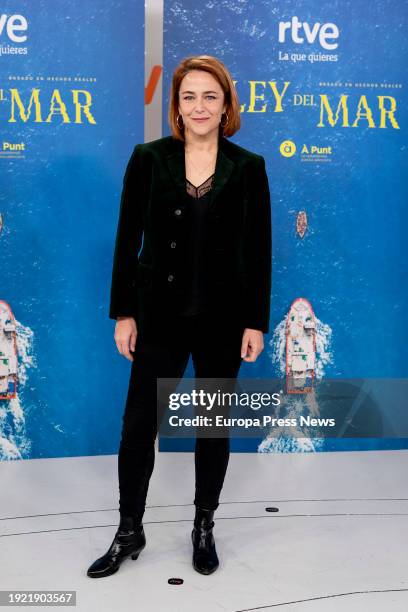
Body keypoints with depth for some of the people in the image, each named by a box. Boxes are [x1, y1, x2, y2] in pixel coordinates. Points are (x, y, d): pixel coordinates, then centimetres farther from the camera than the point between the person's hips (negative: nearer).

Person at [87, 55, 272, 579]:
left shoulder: (248, 167, -1)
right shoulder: (149, 158, -1)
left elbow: (259, 250, 0)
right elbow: (127, 240, 1)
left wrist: (256, 322, -3)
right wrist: (123, 313, -2)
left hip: (223, 319, 0)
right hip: (161, 315, 0)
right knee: (138, 422, 5)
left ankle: (204, 527, 32)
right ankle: (129, 531, 26)